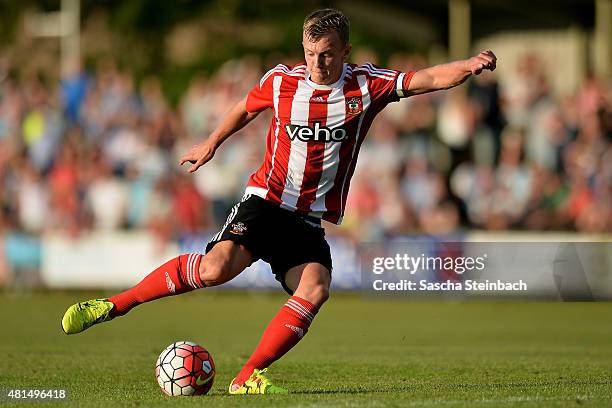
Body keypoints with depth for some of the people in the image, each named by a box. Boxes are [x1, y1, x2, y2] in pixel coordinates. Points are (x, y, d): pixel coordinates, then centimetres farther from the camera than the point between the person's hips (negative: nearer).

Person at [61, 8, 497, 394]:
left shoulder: (366, 85, -4)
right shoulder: (281, 80, -1)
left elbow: (429, 79, -13)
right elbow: (246, 108, 21)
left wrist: (468, 66, -30)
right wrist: (211, 143, 28)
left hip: (311, 220, 2)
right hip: (265, 201, -1)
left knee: (315, 289, -25)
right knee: (216, 268, -26)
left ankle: (248, 377, -19)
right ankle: (114, 305, -13)